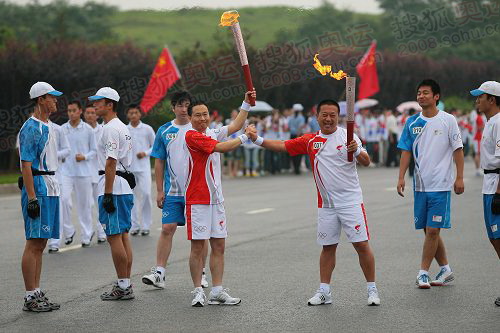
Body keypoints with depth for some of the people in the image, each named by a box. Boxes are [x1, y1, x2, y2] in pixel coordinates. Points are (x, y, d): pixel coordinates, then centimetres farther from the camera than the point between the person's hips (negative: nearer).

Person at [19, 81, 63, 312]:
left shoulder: (48, 127, 17)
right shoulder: (31, 128, -12)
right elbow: (26, 165, -17)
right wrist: (32, 198, -21)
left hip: (51, 189, 9)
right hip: (37, 188, -9)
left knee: (40, 243, 10)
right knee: (33, 243, -7)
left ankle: (37, 293, 14)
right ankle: (30, 297, -5)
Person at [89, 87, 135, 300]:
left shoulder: (111, 129, -13)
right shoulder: (122, 127, 19)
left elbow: (111, 163, -20)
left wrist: (107, 194, -21)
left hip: (113, 188, -10)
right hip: (125, 187, 10)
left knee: (114, 236, -7)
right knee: (123, 235, 10)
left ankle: (123, 286, -5)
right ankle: (126, 285, 13)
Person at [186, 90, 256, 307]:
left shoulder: (212, 133, 12)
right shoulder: (192, 136, -12)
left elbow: (235, 126, 16)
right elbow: (222, 148, -17)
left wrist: (246, 103, 8)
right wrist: (245, 137, -8)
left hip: (216, 199, 8)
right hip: (197, 200, -8)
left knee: (218, 246, 7)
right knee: (197, 247, -2)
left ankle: (217, 292, 12)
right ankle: (198, 291, 5)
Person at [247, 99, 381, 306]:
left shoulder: (347, 136, -6)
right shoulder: (310, 141, 5)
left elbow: (366, 163, -11)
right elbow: (283, 146, 6)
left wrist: (357, 151, -32)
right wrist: (258, 140, -6)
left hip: (351, 201, -4)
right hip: (326, 204, 4)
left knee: (361, 244, -4)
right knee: (328, 247, 11)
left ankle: (372, 289, 6)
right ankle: (324, 291, 17)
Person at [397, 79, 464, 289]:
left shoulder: (448, 120, -4)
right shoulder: (412, 122, 7)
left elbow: (457, 149, -3)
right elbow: (406, 151, 7)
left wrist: (460, 177, -8)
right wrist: (401, 177, -3)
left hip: (440, 185, -5)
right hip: (420, 184, 5)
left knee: (433, 230, -8)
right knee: (428, 230, 10)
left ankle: (423, 272, -1)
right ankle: (445, 270, 23)